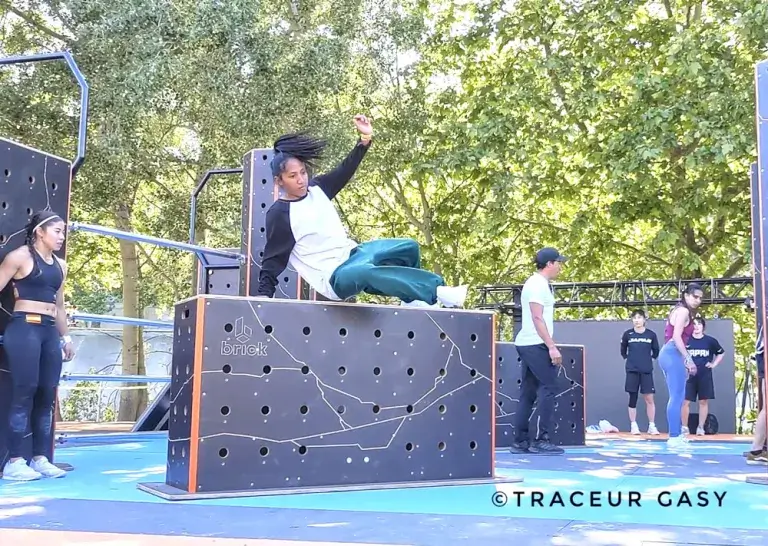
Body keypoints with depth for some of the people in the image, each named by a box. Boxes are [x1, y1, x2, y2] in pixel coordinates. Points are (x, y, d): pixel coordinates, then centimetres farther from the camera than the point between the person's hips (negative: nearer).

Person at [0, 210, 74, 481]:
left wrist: (66, 337, 24)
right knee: (24, 393, -9)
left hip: (49, 332, 7)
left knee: (47, 396, 5)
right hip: (24, 328, -7)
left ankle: (40, 458, 12)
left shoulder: (60, 265, 19)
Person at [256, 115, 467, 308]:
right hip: (334, 277, -8)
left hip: (352, 253, 8)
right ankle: (436, 291, -35)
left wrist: (365, 139, -2)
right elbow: (273, 259, -9)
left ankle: (414, 300, 14)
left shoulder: (315, 189, 6)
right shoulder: (279, 215, -11)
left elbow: (346, 170, 9)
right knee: (366, 272, -40)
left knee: (408, 247, -1)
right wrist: (263, 294, -17)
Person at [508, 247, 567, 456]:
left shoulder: (538, 284, 19)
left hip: (528, 344, 10)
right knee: (548, 388, -9)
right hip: (536, 345, -10)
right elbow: (537, 318, -18)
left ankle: (520, 442, 9)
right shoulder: (538, 284, -11)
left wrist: (549, 346, 20)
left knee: (528, 393, 8)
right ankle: (542, 441, -8)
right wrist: (552, 346, -21)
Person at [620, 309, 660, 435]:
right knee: (633, 399, 3)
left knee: (649, 398, -3)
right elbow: (623, 351, 14)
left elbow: (656, 351, 14)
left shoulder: (651, 334, 0)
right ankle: (633, 425, 9)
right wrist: (627, 359, 9)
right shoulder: (627, 334, 0)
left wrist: (651, 359, 9)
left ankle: (652, 426, 5)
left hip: (647, 371, 0)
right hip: (632, 371, 0)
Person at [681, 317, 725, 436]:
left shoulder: (710, 341, 2)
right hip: (689, 375, -1)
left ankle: (700, 427, 13)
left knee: (703, 401, 4)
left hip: (705, 376, 1)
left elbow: (721, 353, 17)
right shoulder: (686, 340, -3)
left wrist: (714, 364, 8)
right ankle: (684, 427, 5)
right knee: (685, 401, -5)